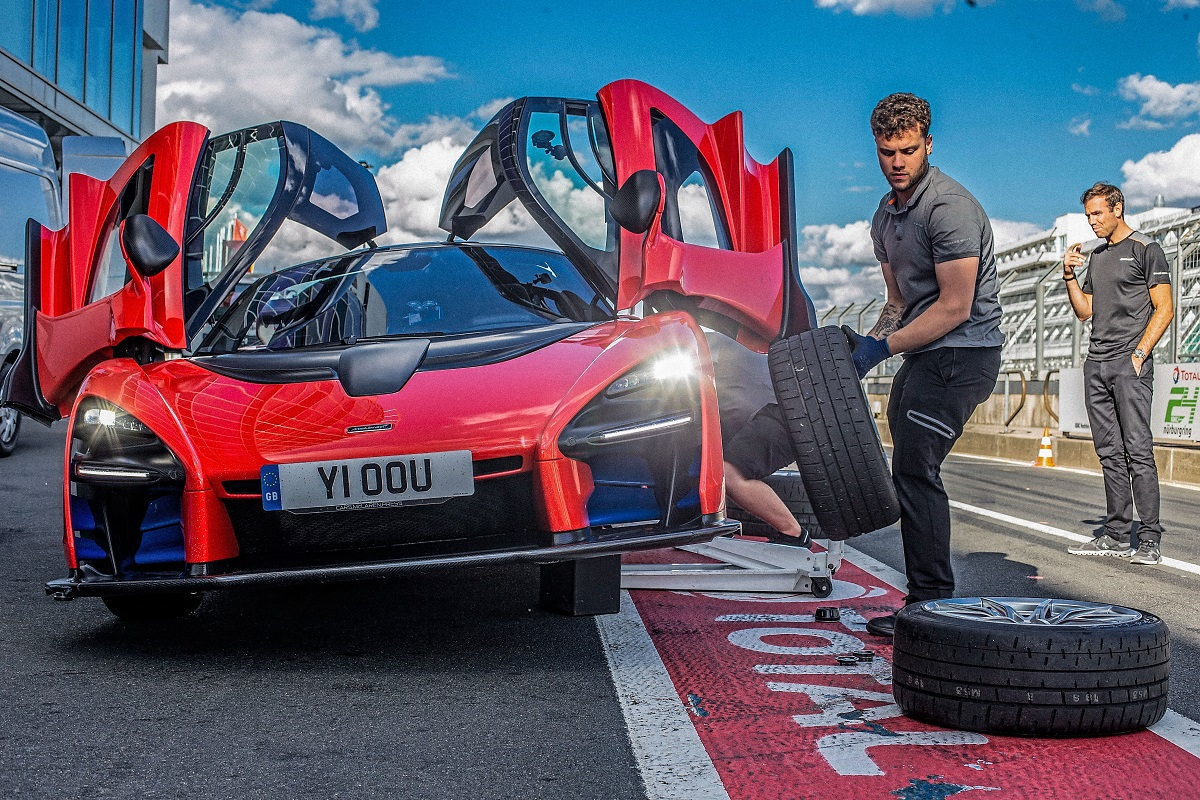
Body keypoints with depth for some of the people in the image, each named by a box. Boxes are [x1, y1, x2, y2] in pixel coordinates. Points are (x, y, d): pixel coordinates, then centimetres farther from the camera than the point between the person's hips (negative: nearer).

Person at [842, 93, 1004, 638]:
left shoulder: (949, 206, -16)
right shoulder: (885, 216, 13)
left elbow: (955, 307, -19)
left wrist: (883, 347, -18)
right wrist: (866, 342, 2)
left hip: (962, 353, -9)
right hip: (924, 356, 9)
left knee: (914, 469, -15)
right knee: (911, 471, 9)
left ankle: (934, 603, -9)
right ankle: (925, 602, 16)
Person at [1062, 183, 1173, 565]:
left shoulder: (1146, 249, 0)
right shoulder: (1095, 256, 20)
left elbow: (1164, 309, -5)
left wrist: (1138, 354, -13)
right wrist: (1069, 275, 7)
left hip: (1129, 363, -7)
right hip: (1096, 363, 7)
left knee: (1138, 451, -11)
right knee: (1110, 452, 7)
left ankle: (1150, 540, -10)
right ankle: (1116, 535, 10)